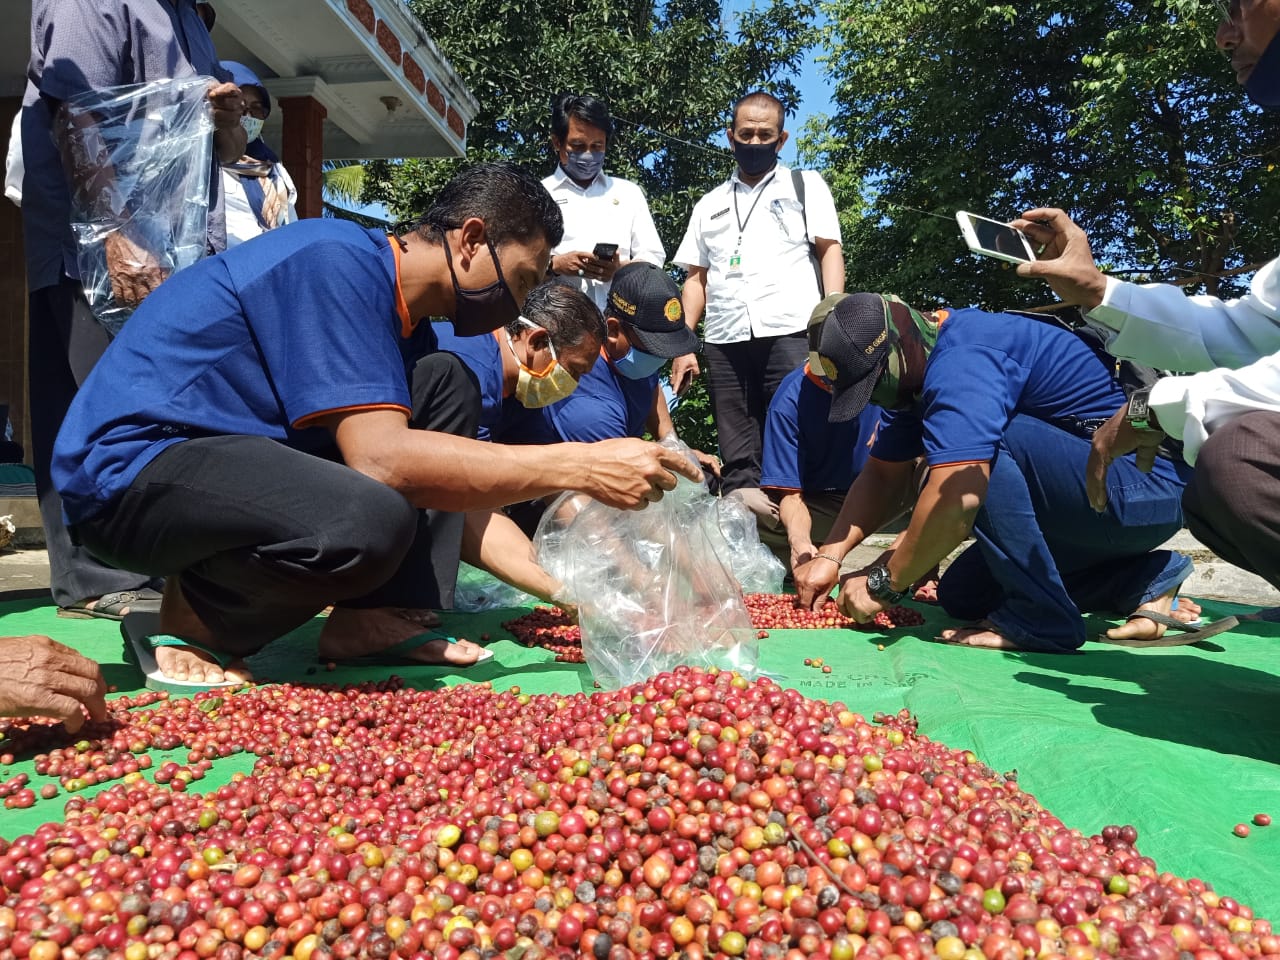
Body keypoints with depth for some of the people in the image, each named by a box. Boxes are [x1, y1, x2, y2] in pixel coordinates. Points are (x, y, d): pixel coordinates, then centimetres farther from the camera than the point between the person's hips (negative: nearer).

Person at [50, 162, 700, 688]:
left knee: (447, 388, 3)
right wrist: (579, 466, -29)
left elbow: (466, 512, 9)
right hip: (129, 467, -9)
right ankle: (196, 621, -5)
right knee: (369, 522, -37)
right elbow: (381, 456, -31)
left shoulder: (405, 326, 8)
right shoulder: (338, 262, -19)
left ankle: (365, 617, -2)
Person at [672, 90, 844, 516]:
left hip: (792, 333, -3)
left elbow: (830, 250, 6)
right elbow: (696, 278, 18)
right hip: (724, 341, 3)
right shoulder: (709, 204, 22)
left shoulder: (806, 185, 16)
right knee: (738, 460, 2)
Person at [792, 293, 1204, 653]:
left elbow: (955, 500, -35)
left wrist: (883, 583, -22)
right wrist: (828, 555, -2)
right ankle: (1141, 580, 11)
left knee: (982, 443, -30)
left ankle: (1040, 618, -17)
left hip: (1146, 491, -10)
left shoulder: (964, 360, -27)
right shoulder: (917, 364, 5)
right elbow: (883, 476, 8)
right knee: (960, 596, 8)